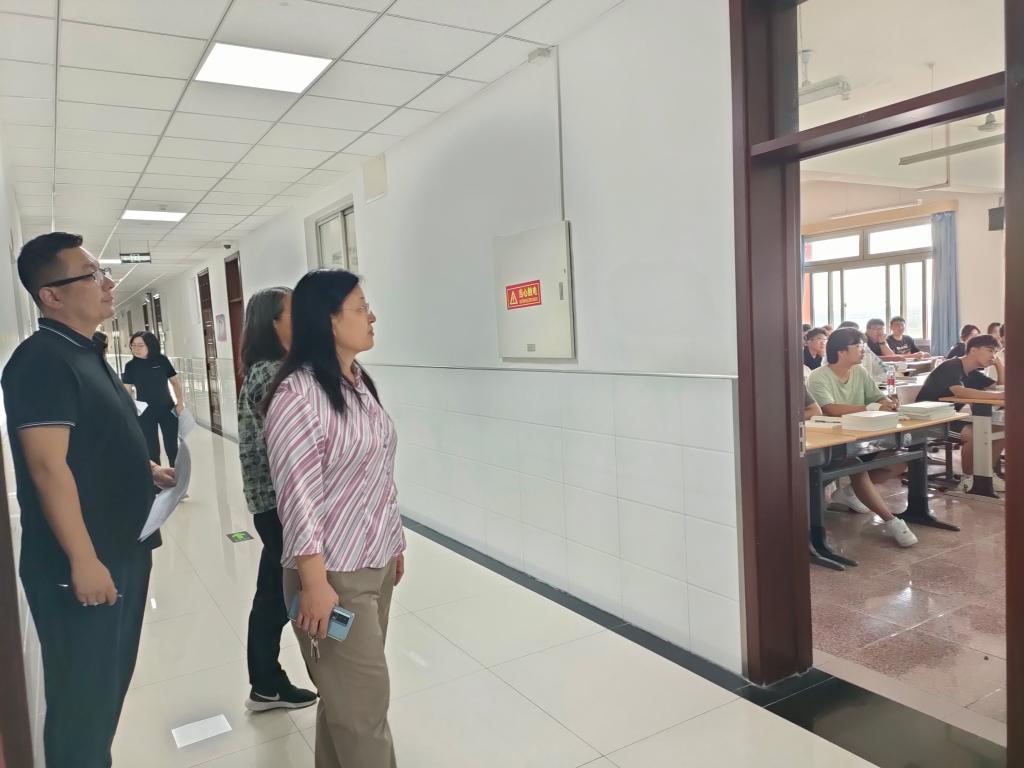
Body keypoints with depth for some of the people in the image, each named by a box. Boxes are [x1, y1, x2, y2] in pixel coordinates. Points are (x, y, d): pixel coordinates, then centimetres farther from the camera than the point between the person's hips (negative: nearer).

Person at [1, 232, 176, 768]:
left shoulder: (86, 354, 12)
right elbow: (48, 467, -23)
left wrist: (147, 471, 11)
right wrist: (83, 560, -24)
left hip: (123, 551, 9)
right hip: (81, 566, -9)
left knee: (111, 683, 21)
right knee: (83, 695, 5)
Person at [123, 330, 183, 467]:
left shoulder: (161, 360, -4)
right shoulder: (130, 366, -4)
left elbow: (175, 382, 4)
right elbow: (127, 390, -2)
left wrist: (180, 402, -3)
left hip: (167, 410, 0)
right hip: (145, 413, 0)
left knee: (172, 447, 7)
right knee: (151, 449, 10)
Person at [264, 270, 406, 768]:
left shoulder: (359, 381, 8)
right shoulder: (298, 393, -18)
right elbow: (297, 495, -20)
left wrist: (394, 541, 18)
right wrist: (315, 582, -19)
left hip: (376, 563, 7)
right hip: (334, 574, -7)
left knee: (349, 694, 18)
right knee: (364, 702, 4)